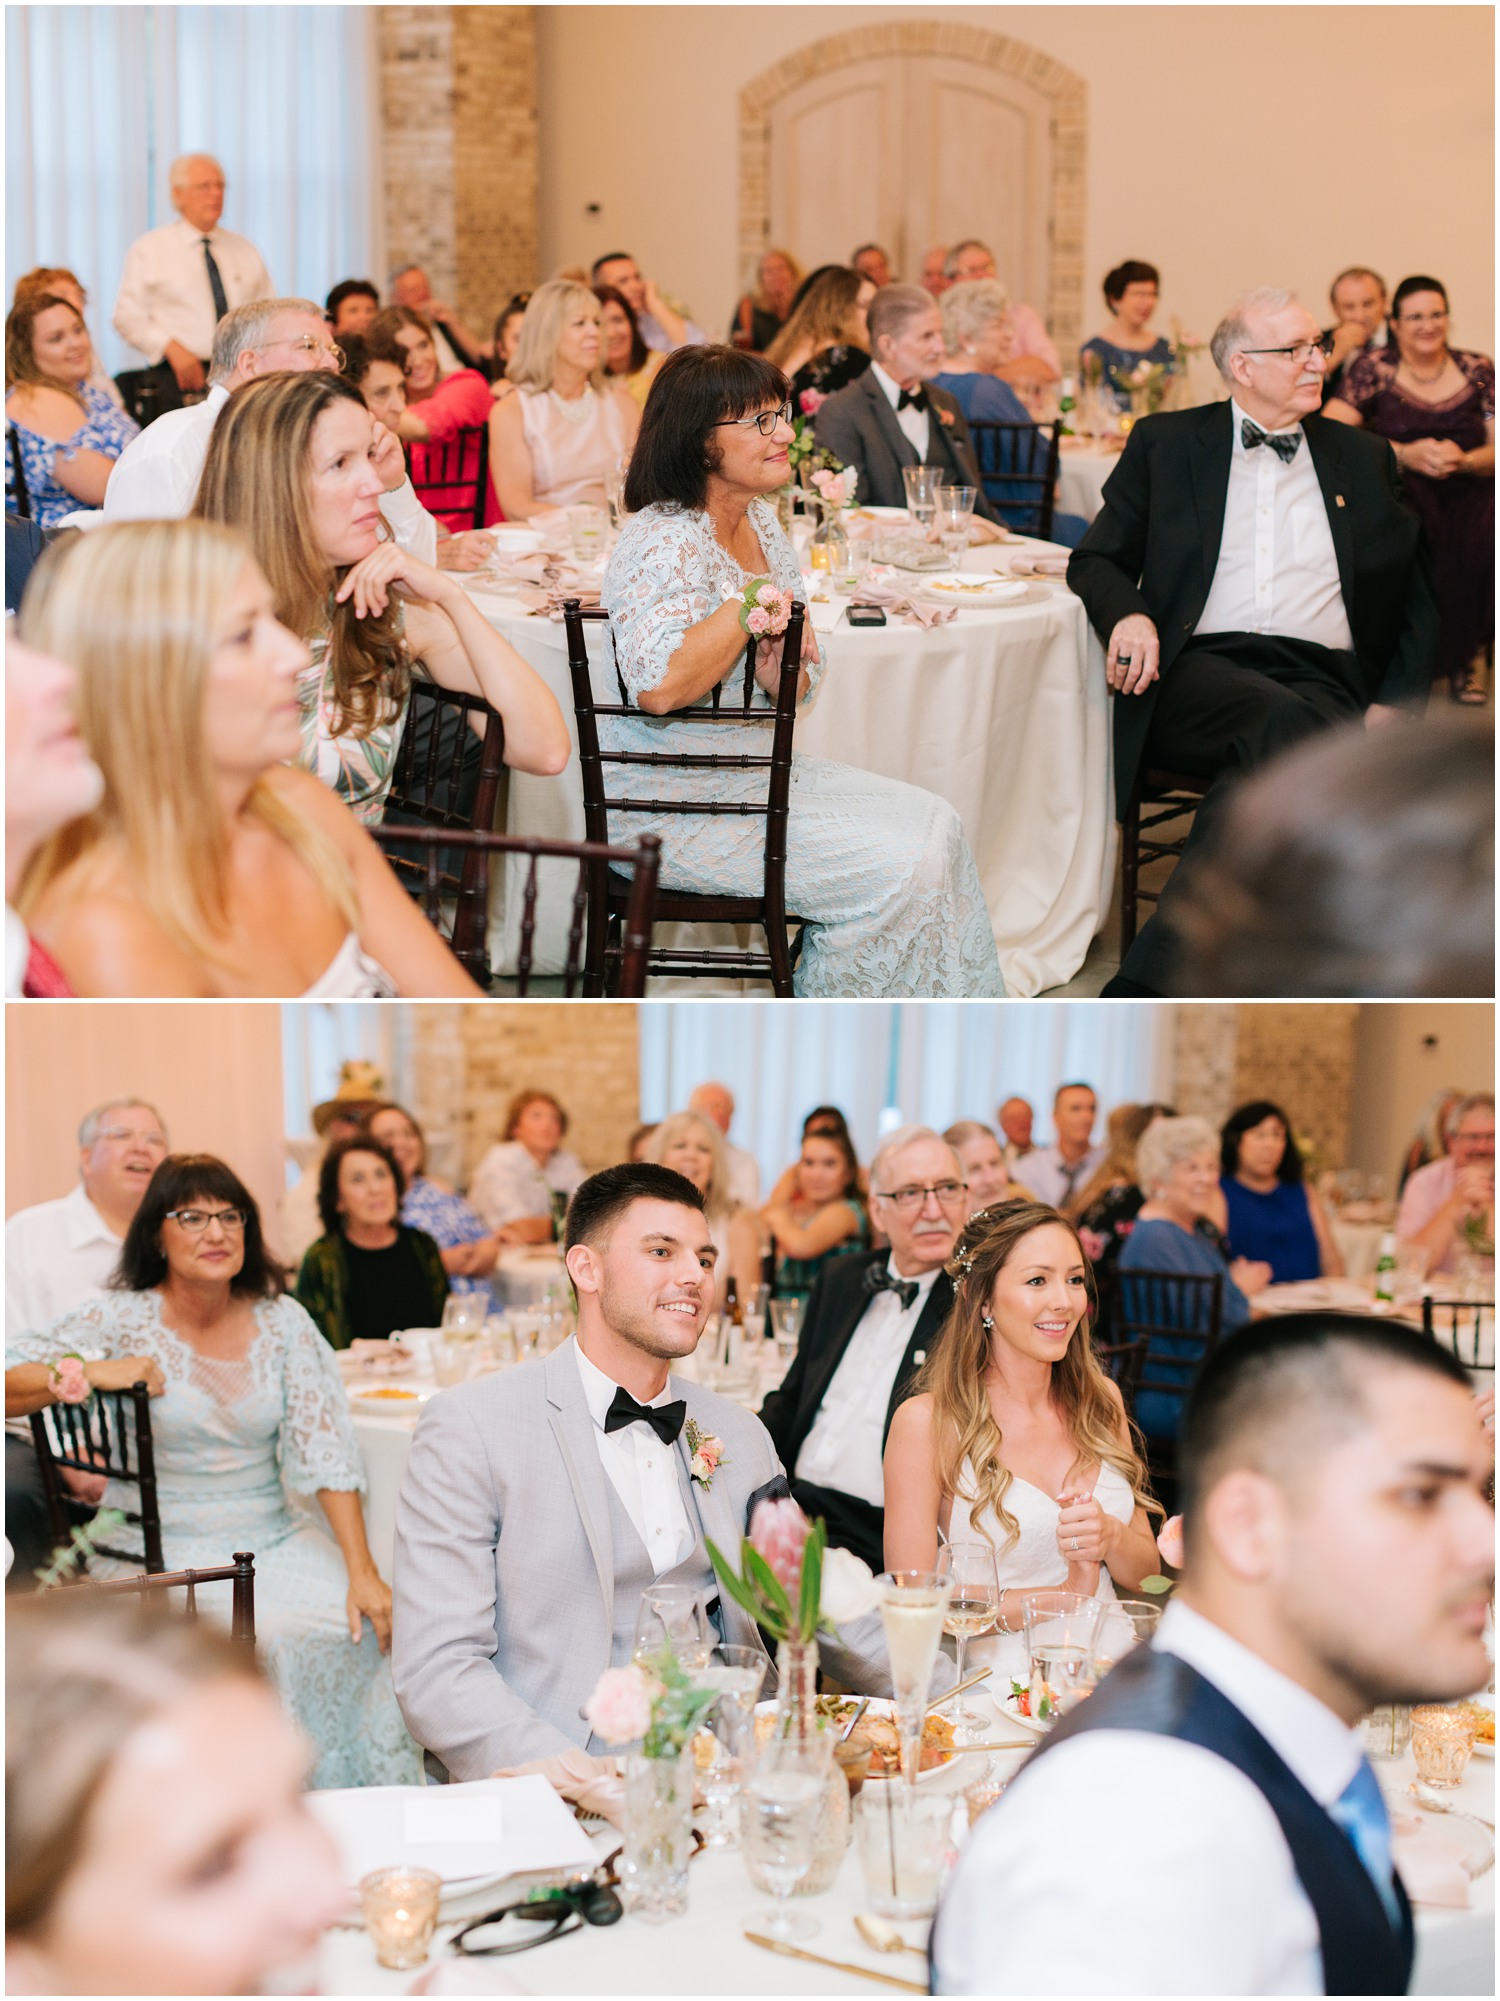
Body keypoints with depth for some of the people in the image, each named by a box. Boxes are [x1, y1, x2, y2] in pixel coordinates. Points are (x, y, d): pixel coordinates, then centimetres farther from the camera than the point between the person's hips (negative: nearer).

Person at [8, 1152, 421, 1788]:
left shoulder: (281, 1321, 4)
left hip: (272, 1539, 3)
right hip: (160, 1552, -3)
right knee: (273, 1636, -29)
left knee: (361, 1623, -22)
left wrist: (363, 1571, -13)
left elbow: (323, 1448, -3)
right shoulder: (123, 1321, -3)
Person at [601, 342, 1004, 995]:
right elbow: (658, 686, -35)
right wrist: (750, 604, -24)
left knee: (934, 825, -1)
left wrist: (778, 671, -12)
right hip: (675, 805, -9)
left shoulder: (761, 522, 9)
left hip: (752, 767, 9)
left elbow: (798, 685, 13)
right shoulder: (664, 539, -19)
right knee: (898, 869, -15)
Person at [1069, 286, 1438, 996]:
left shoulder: (1364, 460, 22)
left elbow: (1417, 601, 22)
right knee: (1284, 724, -38)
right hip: (1199, 671, -2)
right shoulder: (1166, 443, 17)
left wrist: (1394, 704, 4)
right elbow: (1096, 560, 16)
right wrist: (1128, 614, -9)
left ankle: (1143, 982, -44)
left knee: (1278, 761, -37)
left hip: (1325, 681, 2)